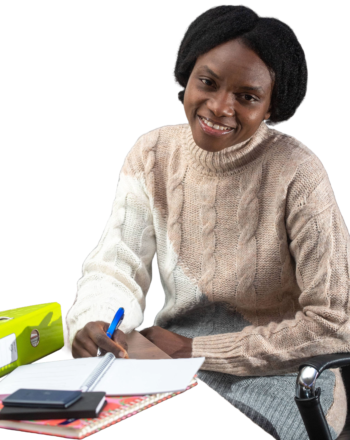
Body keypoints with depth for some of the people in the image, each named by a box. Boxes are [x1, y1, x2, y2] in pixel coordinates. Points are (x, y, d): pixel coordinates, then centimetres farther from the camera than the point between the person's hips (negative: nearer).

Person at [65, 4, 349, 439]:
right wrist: (93, 323, -29)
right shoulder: (152, 154, -2)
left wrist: (194, 350, -15)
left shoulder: (297, 174, -18)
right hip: (174, 349, 4)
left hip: (277, 370, -4)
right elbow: (115, 268, -4)